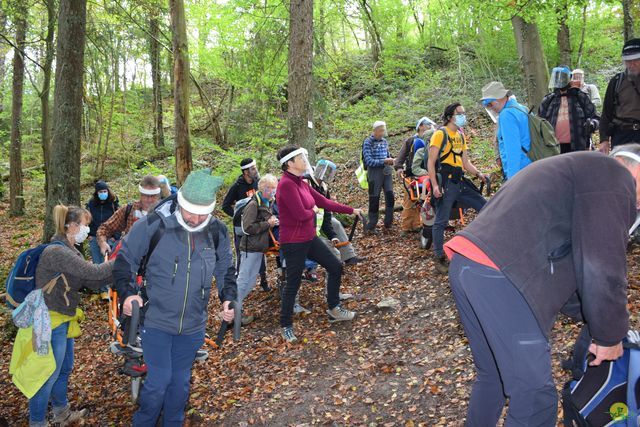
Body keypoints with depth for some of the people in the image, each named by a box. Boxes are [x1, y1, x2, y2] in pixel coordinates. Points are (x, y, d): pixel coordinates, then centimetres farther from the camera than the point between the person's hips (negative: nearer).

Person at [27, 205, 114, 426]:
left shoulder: (70, 251, 8)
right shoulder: (56, 252, -23)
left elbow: (91, 282, 5)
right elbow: (93, 272, -29)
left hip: (63, 320, 10)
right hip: (51, 322, -10)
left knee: (64, 369, 23)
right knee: (48, 375, 4)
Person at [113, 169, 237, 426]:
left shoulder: (217, 231, -4)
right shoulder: (154, 224, -16)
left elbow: (226, 269, 12)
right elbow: (125, 258, -4)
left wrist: (229, 298, -2)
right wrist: (127, 293, -16)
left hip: (193, 325, 4)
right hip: (156, 321, -3)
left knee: (180, 381, 16)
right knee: (159, 379, -1)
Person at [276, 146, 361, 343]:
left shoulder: (301, 183, 7)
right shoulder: (286, 184, -21)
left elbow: (325, 202, 13)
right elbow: (301, 214, -26)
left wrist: (351, 210, 15)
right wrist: (313, 210, -4)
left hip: (310, 238, 9)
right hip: (293, 242, -9)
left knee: (335, 267, 14)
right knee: (293, 284, 3)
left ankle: (334, 309, 30)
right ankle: (286, 326, 21)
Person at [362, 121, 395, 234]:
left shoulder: (384, 141, 10)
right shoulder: (368, 143, -8)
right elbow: (368, 161, -15)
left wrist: (391, 160, -2)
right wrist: (384, 161, -21)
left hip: (387, 171, 5)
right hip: (375, 172, -5)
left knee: (390, 196, 1)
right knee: (374, 199, 1)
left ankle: (388, 223, 15)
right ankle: (371, 226, 11)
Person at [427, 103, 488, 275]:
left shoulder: (461, 136, 18)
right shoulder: (440, 134, -5)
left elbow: (465, 162, 20)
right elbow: (431, 162, -11)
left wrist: (478, 174, 2)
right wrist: (434, 185, -21)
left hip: (460, 182, 8)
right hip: (445, 183, -8)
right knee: (441, 221, -4)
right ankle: (439, 258, 4)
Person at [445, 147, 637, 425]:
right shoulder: (614, 177, 1)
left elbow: (561, 259, 33)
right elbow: (604, 268, -7)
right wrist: (610, 336, 7)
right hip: (498, 278, -10)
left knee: (492, 375, 24)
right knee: (535, 397, 0)